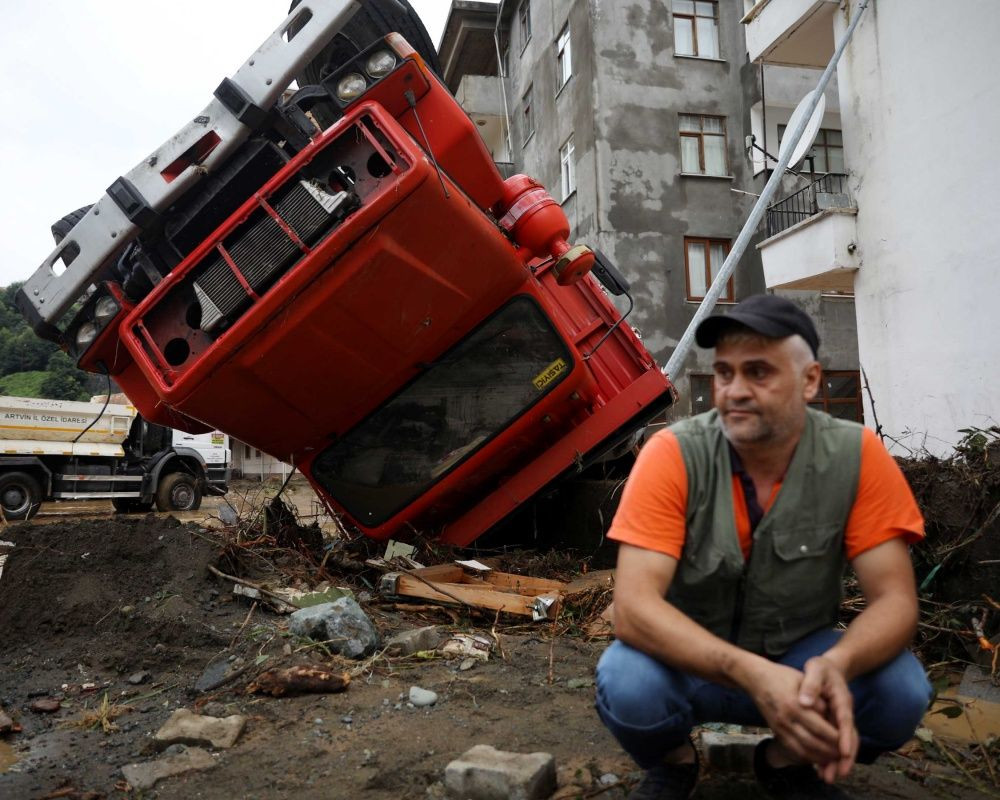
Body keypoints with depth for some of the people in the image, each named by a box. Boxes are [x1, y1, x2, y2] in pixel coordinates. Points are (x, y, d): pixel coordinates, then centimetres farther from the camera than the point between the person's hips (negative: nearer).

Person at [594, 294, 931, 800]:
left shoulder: (856, 456, -15)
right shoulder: (673, 455, -22)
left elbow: (894, 599, -16)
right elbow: (633, 607, -28)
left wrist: (836, 664, -38)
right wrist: (752, 675, -42)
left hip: (798, 658, 2)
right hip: (691, 663, -2)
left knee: (902, 689, -25)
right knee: (627, 685, -32)